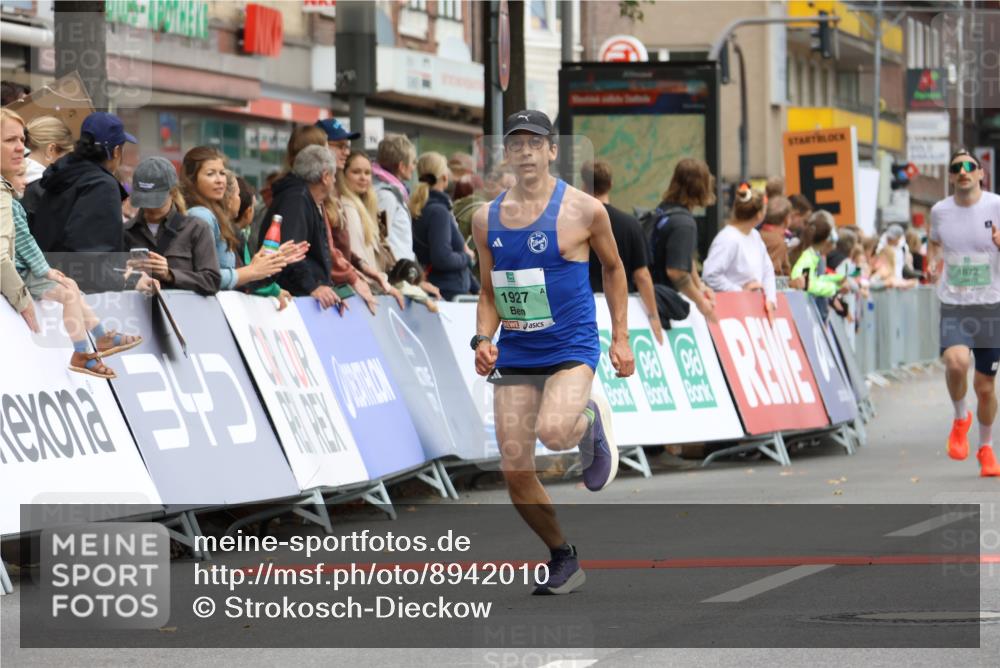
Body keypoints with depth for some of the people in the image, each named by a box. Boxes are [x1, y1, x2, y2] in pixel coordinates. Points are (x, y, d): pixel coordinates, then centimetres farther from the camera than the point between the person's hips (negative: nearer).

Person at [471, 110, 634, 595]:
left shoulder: (583, 210, -5)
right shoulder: (487, 219, 6)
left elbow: (613, 268, 10)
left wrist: (620, 337, 6)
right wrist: (483, 340, -3)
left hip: (571, 349, -4)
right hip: (514, 355, 4)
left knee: (553, 432, -31)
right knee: (515, 471, -2)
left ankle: (591, 420, 6)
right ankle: (563, 560, 18)